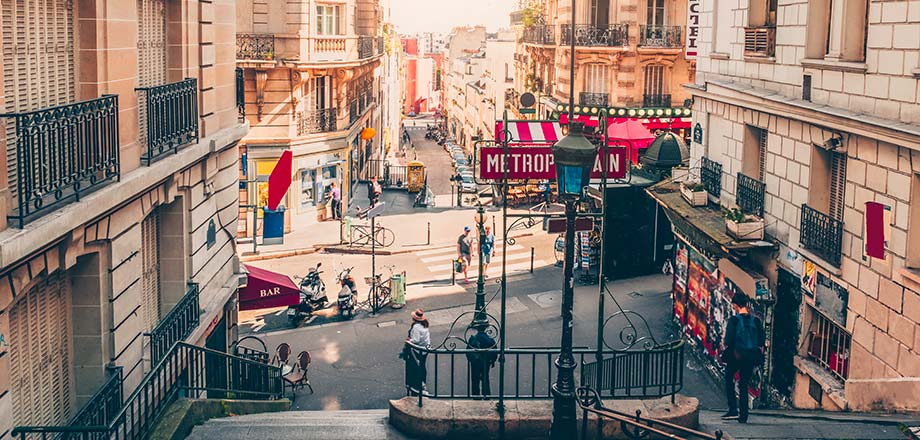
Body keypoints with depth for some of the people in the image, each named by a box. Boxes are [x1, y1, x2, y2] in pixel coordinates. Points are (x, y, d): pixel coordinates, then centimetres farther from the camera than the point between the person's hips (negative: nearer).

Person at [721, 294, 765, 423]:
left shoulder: (734, 320, -12)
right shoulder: (756, 321, 1)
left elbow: (728, 341, -13)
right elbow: (761, 343, 2)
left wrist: (726, 352, 4)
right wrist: (758, 356, 14)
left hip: (735, 355, -3)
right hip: (751, 357, 3)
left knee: (729, 379, 16)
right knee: (744, 384, 13)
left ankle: (733, 409, 4)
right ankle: (743, 415, 11)